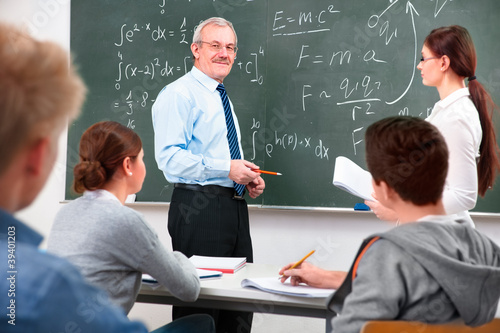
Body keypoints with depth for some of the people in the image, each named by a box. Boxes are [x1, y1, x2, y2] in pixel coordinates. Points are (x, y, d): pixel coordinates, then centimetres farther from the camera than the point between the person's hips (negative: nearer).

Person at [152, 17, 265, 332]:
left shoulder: (223, 98, 23)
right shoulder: (179, 94, -6)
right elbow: (169, 157, -18)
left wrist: (249, 177, 10)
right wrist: (226, 168, -22)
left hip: (235, 207, 9)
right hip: (199, 208, -9)